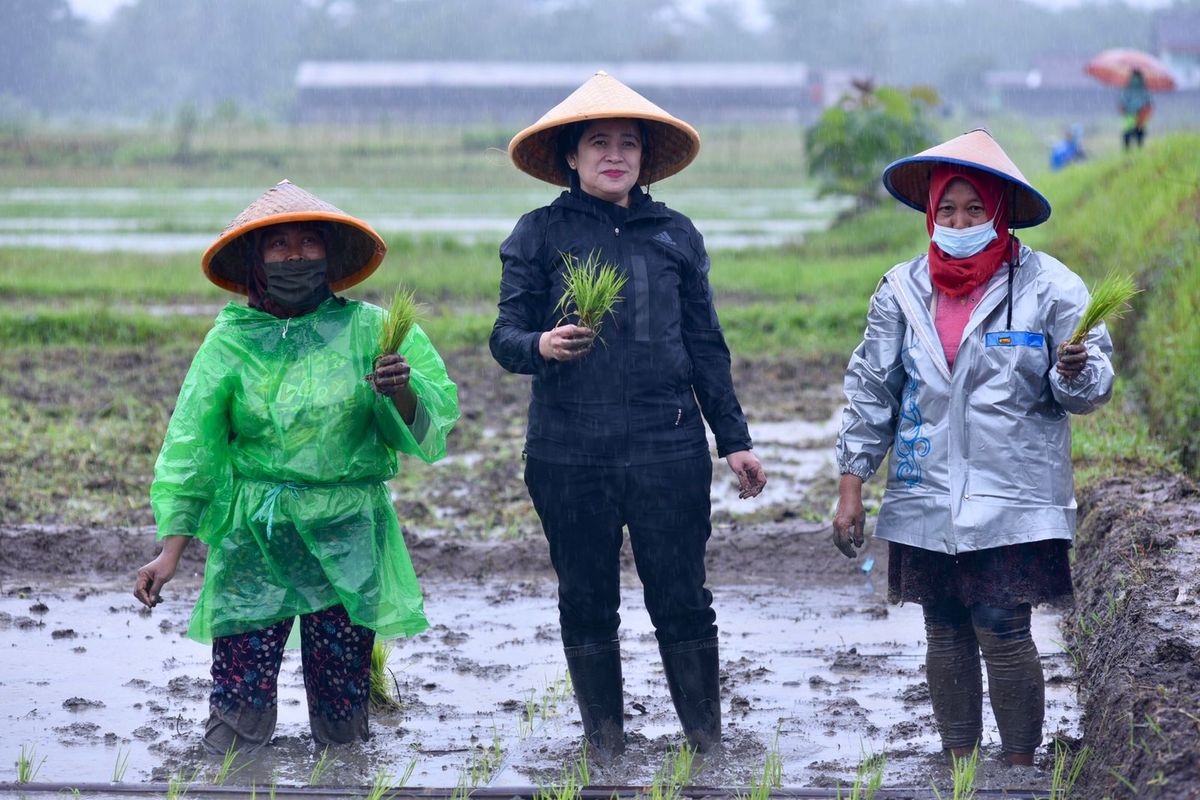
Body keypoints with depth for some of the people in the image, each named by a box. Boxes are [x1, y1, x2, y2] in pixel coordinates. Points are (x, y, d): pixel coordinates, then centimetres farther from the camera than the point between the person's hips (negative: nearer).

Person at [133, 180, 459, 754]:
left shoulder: (368, 330, 3)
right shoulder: (230, 341, 3)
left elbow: (431, 422, 3)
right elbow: (190, 448, 4)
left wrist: (402, 391, -20)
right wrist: (170, 552, -2)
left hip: (347, 538, 0)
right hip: (252, 539, 0)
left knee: (341, 728, 5)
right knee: (234, 730, -7)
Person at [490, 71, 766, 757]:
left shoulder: (675, 234, 11)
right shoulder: (540, 234, 5)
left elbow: (705, 346, 15)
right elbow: (507, 334, 2)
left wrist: (734, 439, 13)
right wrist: (541, 346, -21)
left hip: (668, 449, 1)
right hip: (568, 454, 0)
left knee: (683, 600, -1)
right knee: (587, 605, 6)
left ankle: (708, 744, 9)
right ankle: (606, 745, 17)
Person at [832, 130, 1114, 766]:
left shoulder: (1048, 287, -3)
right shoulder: (903, 290, 7)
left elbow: (1090, 389, -1)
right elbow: (870, 390, 10)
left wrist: (1076, 373, -25)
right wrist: (851, 486, 7)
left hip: (1011, 500, -4)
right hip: (926, 498, 4)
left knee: (1004, 636, -9)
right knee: (945, 634, 10)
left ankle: (1020, 767, 3)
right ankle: (958, 765, 20)